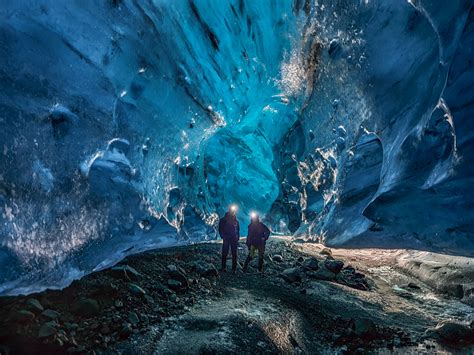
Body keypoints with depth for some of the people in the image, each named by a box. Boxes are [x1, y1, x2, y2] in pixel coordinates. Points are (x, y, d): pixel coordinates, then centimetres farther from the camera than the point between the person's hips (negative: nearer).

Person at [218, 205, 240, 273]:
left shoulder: (235, 220, 10)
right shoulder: (223, 220, 0)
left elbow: (238, 230, 15)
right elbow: (221, 229, 0)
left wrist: (237, 238, 6)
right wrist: (223, 237, -11)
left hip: (234, 239, 3)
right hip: (226, 239, -3)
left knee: (234, 254, 1)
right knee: (225, 253, -3)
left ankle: (234, 268, 5)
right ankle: (223, 267, 4)